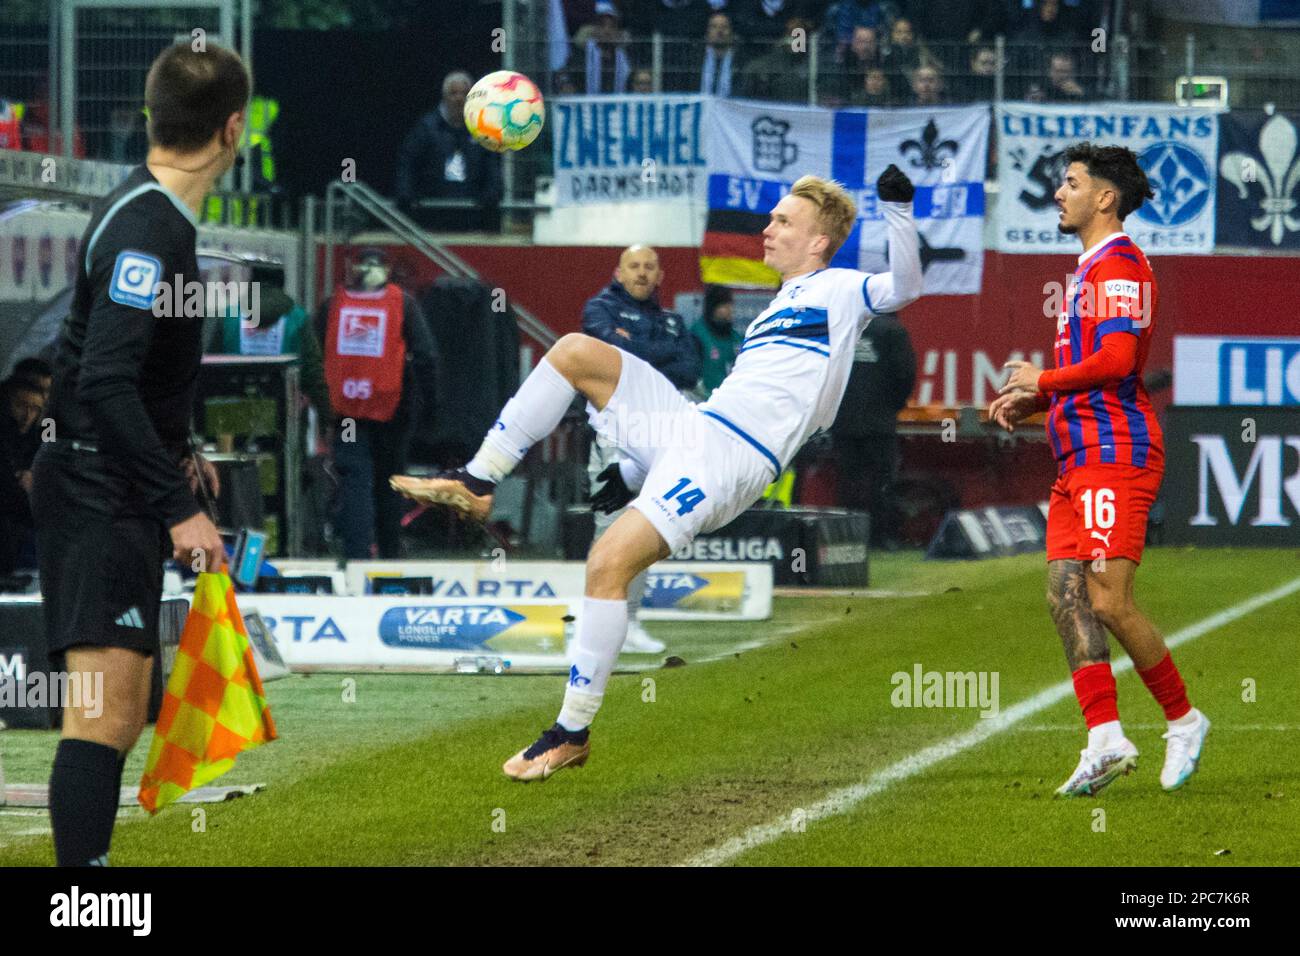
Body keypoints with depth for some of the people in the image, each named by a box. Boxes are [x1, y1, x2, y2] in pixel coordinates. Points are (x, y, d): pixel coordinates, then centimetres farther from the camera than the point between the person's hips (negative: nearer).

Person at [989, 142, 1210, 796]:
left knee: (1109, 602, -11)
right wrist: (1029, 402, 15)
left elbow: (1116, 359, -22)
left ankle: (1183, 720, 4)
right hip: (1080, 455, 10)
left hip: (1116, 453, -10)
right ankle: (1105, 738, -4)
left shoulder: (1120, 265, -10)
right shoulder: (1089, 269, 22)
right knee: (1065, 595, 0)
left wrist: (1043, 382, -9)